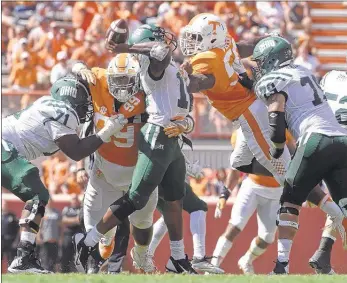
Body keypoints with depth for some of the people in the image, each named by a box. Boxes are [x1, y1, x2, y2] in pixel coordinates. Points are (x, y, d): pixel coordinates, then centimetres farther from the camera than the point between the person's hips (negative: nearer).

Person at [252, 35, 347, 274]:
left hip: (317, 140, -6)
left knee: (290, 202, 6)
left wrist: (276, 153, 8)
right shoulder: (305, 73, 27)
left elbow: (277, 121, -5)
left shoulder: (273, 81, 4)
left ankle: (282, 263, -1)